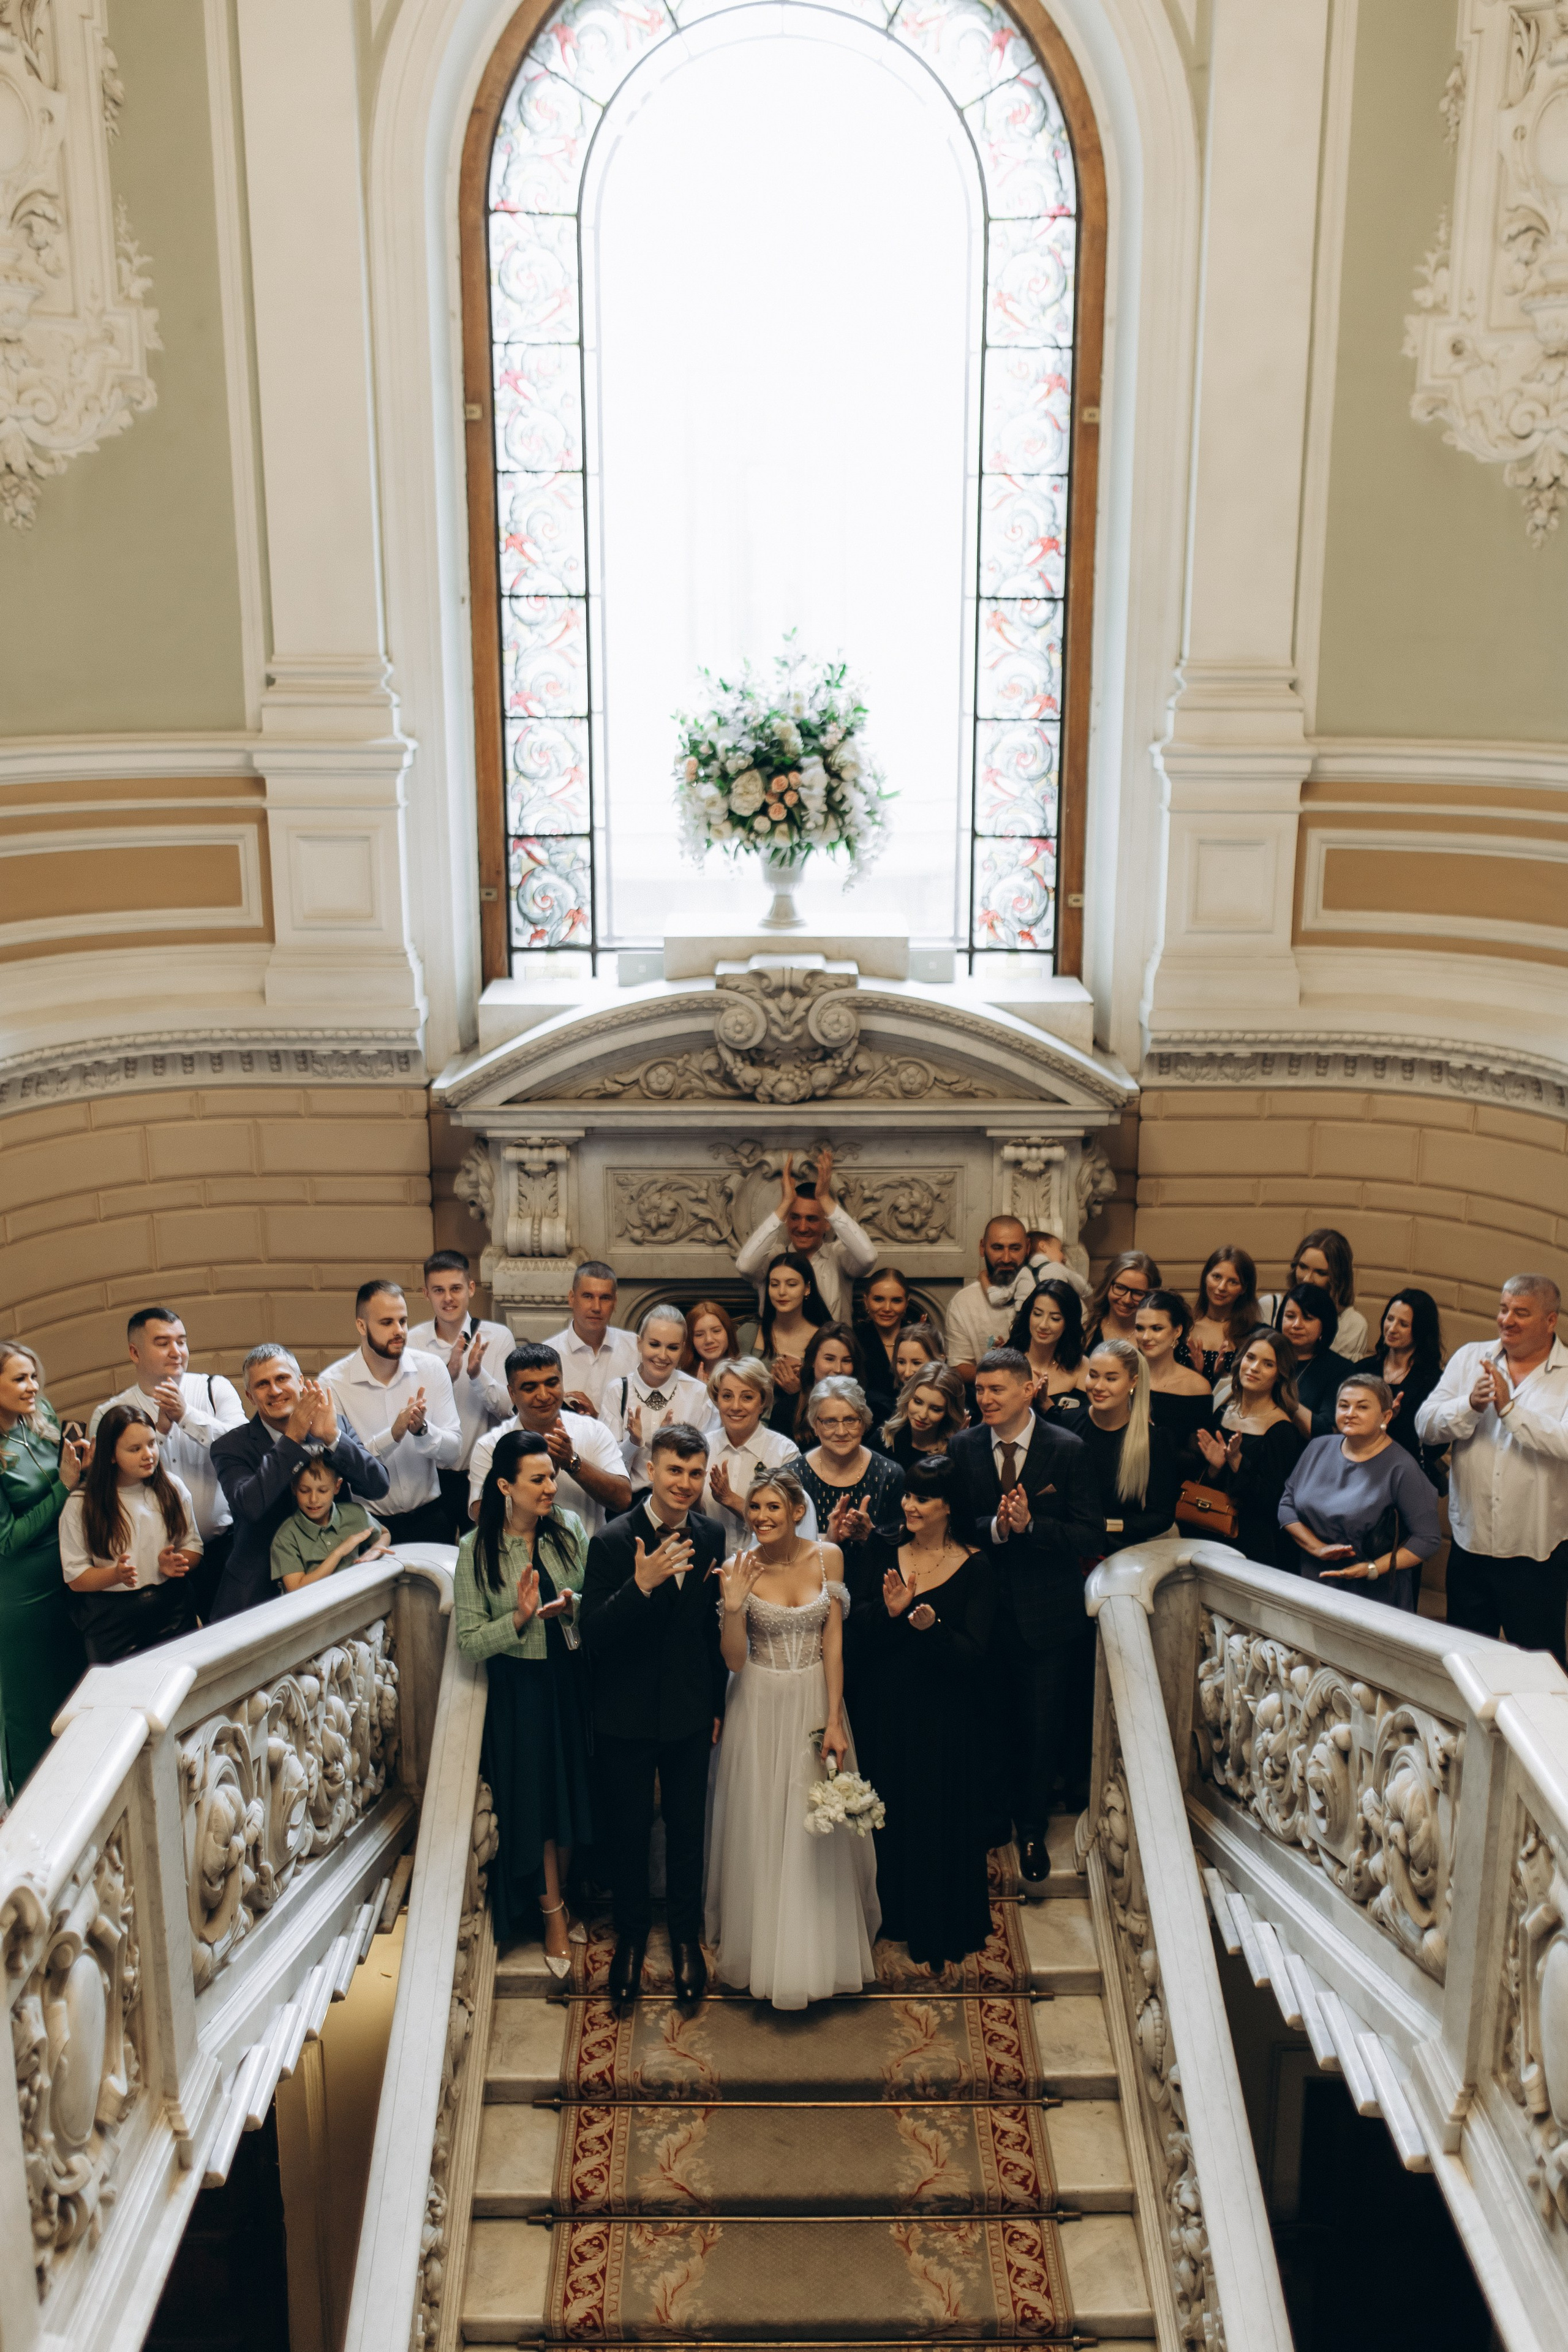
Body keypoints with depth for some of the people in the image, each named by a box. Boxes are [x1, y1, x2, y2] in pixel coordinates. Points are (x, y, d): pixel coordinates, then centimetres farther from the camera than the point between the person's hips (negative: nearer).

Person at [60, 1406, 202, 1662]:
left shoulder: (172, 1488, 0)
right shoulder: (81, 1505, -8)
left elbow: (192, 1546, 6)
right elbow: (75, 1578, -7)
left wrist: (175, 1564, -15)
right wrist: (116, 1575, -26)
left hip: (171, 1610, 2)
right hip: (110, 1619, -2)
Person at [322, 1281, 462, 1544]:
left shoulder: (432, 1369, -2)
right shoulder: (333, 1383, -9)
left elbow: (453, 1453, -4)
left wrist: (422, 1430, -22)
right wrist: (393, 1435, -26)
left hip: (428, 1515, 2)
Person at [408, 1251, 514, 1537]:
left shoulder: (498, 1337, -4)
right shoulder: (412, 1342, -3)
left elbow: (508, 1408, -9)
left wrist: (478, 1374, -25)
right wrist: (448, 1374, -27)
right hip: (431, 1473, 0)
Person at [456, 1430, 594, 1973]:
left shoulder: (569, 1527, -5)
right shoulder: (477, 1549, -13)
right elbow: (469, 1641, -13)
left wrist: (573, 1605, -20)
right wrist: (520, 1618, -27)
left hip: (572, 1681, 3)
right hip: (518, 1689, -3)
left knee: (572, 1793, 14)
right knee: (536, 1800, 9)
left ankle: (557, 1898, 37)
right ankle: (553, 1914, 27)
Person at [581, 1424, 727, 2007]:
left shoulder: (710, 1537, -5)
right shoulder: (611, 1542, -17)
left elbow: (712, 1626, 7)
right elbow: (593, 1635, -21)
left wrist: (718, 1704, 12)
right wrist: (641, 1585, -36)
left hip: (690, 1713, 3)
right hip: (627, 1714, -2)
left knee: (687, 1829, 15)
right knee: (627, 1831, 12)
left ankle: (686, 1936, 35)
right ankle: (631, 1935, 35)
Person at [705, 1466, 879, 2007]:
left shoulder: (827, 1558, -7)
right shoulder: (740, 1567, -10)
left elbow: (834, 1643, -4)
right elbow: (734, 1660, -11)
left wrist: (834, 1721, -8)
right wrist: (732, 1605, -28)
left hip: (815, 1701, 1)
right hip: (759, 1706, -1)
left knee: (819, 1835, 9)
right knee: (759, 1830, 8)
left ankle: (821, 1949, 28)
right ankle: (763, 1948, 26)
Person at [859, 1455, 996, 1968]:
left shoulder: (974, 1569, -11)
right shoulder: (885, 1551, -2)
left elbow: (975, 1653, -16)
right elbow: (861, 1634, -4)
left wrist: (931, 1627, -33)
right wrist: (891, 1613, -23)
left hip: (945, 1715, -3)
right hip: (887, 1707, 3)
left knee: (941, 1815, 7)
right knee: (892, 1809, 15)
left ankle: (941, 1929, 27)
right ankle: (896, 1911, 36)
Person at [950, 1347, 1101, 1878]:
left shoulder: (1067, 1449, -10)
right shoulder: (963, 1447, -1)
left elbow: (1088, 1536, -11)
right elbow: (956, 1526, -1)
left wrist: (1029, 1524, -25)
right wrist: (996, 1527, -21)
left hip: (1047, 1612, -2)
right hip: (984, 1609, 2)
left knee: (1042, 1727, 8)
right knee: (992, 1720, 14)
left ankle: (1033, 1829, 26)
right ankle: (996, 1814, 35)